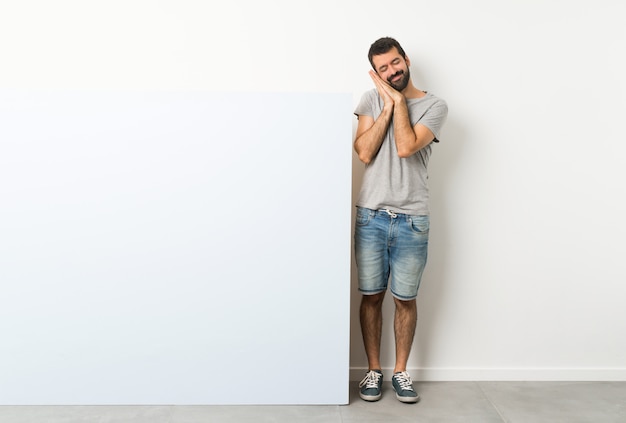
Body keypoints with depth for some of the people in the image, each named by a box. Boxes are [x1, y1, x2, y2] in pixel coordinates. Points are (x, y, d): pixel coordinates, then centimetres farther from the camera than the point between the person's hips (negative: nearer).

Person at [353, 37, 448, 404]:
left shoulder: (435, 106, 1)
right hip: (372, 216, 1)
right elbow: (365, 153, -8)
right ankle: (374, 370, 26)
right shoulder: (372, 100, 6)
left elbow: (405, 147, -16)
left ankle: (401, 371, 28)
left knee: (406, 299, 9)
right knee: (372, 296, 9)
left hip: (412, 221, -1)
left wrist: (399, 101, -7)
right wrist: (388, 105, -8)